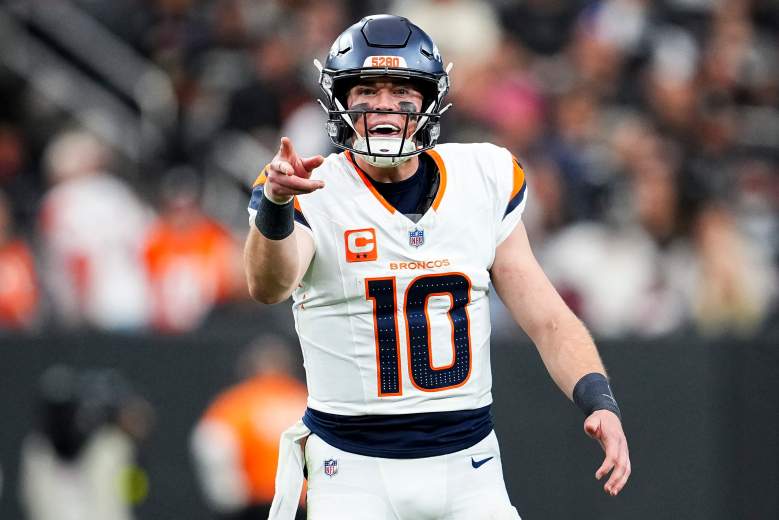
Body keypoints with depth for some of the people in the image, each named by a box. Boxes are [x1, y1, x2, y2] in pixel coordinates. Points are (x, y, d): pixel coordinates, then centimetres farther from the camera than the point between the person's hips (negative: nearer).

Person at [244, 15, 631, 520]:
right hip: (355, 472, -3)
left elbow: (548, 318, 5)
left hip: (468, 464, 3)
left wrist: (600, 402, -13)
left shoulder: (483, 183, 4)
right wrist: (275, 206, -49)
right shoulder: (313, 195, -8)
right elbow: (269, 285, -29)